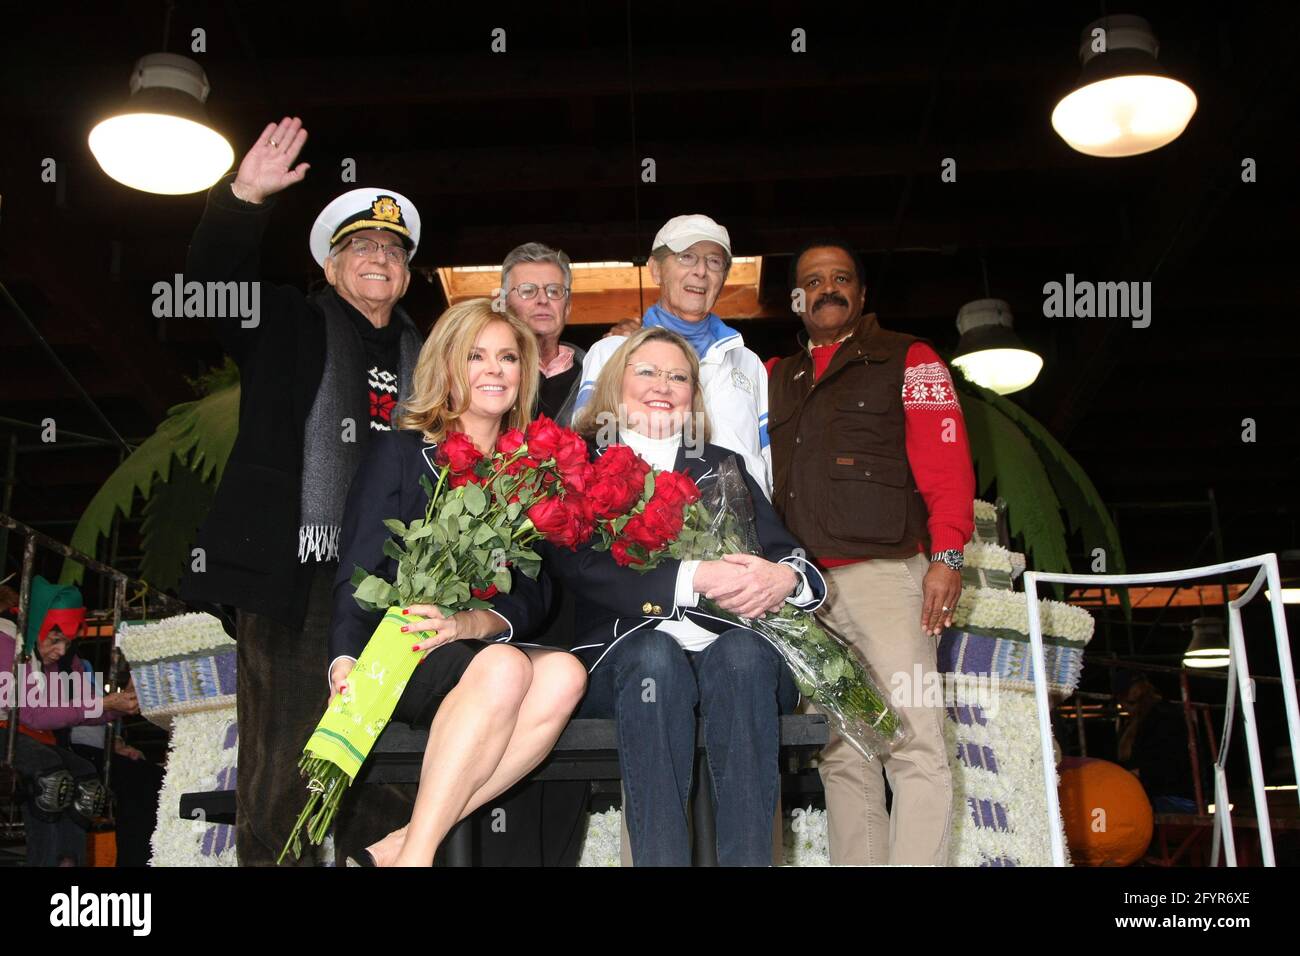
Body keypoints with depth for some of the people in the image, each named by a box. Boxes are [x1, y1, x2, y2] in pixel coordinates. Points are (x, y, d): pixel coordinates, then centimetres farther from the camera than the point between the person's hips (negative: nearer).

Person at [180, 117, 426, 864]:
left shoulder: (421, 356, 19)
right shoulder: (292, 325, 12)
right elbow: (215, 279, -2)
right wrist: (244, 200, -15)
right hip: (296, 570, -3)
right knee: (284, 746, -4)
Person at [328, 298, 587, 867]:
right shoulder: (401, 452, 7)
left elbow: (530, 597, 7)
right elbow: (357, 573, -2)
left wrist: (474, 622, -16)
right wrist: (346, 661, -21)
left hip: (481, 648, 4)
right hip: (396, 652, -4)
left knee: (563, 674, -31)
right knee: (505, 667, -35)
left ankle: (401, 849, -33)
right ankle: (415, 854, -32)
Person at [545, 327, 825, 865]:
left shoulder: (723, 468, 23)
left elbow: (786, 554, 12)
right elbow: (573, 564, -5)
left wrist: (786, 578, -15)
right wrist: (692, 579, -17)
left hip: (732, 653, 2)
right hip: (625, 654, -2)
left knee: (743, 653, -31)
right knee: (655, 653, -34)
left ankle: (749, 859, -36)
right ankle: (660, 858, -37)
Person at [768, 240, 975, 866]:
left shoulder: (909, 361, 9)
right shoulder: (778, 380, 23)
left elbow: (945, 460, -1)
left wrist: (947, 555, -11)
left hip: (882, 572, -4)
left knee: (913, 743, -11)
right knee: (840, 755, 5)